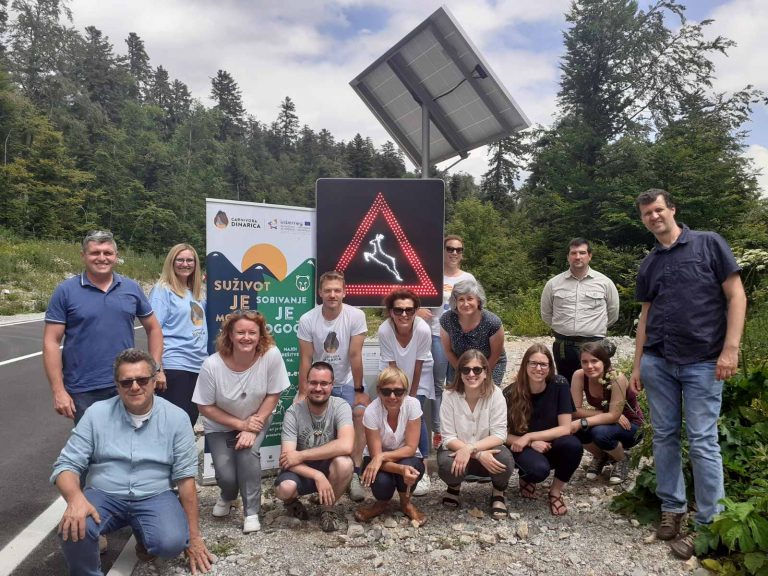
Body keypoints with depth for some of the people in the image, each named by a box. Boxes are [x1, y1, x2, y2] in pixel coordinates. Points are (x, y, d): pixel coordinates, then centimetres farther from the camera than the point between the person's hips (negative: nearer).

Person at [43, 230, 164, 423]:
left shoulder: (132, 288, 4)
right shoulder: (66, 291, -4)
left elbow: (153, 328, 13)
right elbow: (51, 342, -5)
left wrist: (157, 368, 3)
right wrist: (58, 391, -10)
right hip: (83, 391, -2)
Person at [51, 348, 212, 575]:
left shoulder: (176, 417, -5)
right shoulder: (97, 413, -2)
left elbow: (185, 476, -3)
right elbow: (67, 464, -3)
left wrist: (193, 535, -2)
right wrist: (76, 498, -27)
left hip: (155, 497, 0)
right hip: (104, 495, 1)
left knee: (172, 543, -27)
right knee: (73, 529, -31)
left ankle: (144, 536, 10)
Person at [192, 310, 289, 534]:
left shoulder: (271, 356, -27)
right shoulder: (212, 365, -28)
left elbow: (273, 395, -15)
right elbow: (205, 407, -16)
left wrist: (253, 427, -21)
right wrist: (240, 424, -21)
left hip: (256, 420, 0)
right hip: (221, 425, 0)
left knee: (248, 452, -27)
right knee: (226, 475, -12)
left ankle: (251, 512, -4)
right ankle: (227, 497, 28)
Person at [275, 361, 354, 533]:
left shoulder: (340, 406, -17)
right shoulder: (293, 412, -15)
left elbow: (346, 446, -34)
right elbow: (287, 457, -20)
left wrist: (300, 455, -29)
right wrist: (317, 476, -34)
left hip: (330, 468, 0)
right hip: (302, 470, 0)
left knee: (344, 462, -33)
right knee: (284, 488, -32)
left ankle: (328, 509, -3)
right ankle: (292, 501, 8)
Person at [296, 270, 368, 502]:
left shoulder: (356, 316, -18)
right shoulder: (307, 320, -14)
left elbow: (355, 356, -18)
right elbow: (305, 360, -11)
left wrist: (359, 390, -15)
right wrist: (303, 393, -15)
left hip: (348, 382, -1)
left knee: (360, 414, -23)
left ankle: (354, 474, -12)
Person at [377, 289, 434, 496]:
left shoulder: (423, 330, -32)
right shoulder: (384, 330, -30)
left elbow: (418, 366, -20)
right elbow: (391, 366, -20)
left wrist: (412, 395, -12)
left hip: (418, 375, -1)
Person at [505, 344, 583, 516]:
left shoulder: (559, 385, -16)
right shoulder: (511, 393, -16)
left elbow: (565, 428, -16)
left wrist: (529, 436, -22)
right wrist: (531, 444, -22)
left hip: (551, 447, 2)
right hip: (524, 449, -1)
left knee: (574, 445, -31)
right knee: (539, 469, -34)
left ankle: (556, 490, -3)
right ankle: (526, 478, 6)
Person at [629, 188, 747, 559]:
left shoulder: (709, 244, 0)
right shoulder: (648, 265, 13)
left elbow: (736, 296, -4)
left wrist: (730, 349, -12)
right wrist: (637, 365, 11)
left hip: (702, 362, -4)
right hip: (658, 362, 5)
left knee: (702, 442, -3)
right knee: (664, 437, 8)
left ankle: (709, 524, 8)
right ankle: (672, 507, 22)